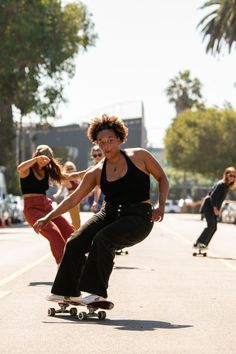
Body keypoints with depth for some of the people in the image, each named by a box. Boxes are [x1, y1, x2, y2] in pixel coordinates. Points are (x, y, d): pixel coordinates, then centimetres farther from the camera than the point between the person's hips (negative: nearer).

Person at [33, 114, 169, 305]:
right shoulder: (97, 172, 7)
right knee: (75, 243, -13)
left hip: (137, 217, -5)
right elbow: (74, 198, 8)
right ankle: (68, 291, 0)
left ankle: (97, 291, -22)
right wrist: (48, 217, 1)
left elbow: (162, 178, 5)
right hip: (109, 214, 5)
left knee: (103, 240, -31)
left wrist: (161, 204, -11)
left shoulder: (139, 156, -2)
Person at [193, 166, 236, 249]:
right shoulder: (221, 184, -18)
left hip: (214, 208, 10)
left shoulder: (227, 186, 11)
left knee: (214, 227, 7)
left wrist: (218, 209, 8)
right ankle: (199, 243, -17)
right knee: (211, 225, -18)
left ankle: (203, 244, 13)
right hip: (209, 206, -10)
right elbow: (213, 196, -21)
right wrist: (215, 208, -19)